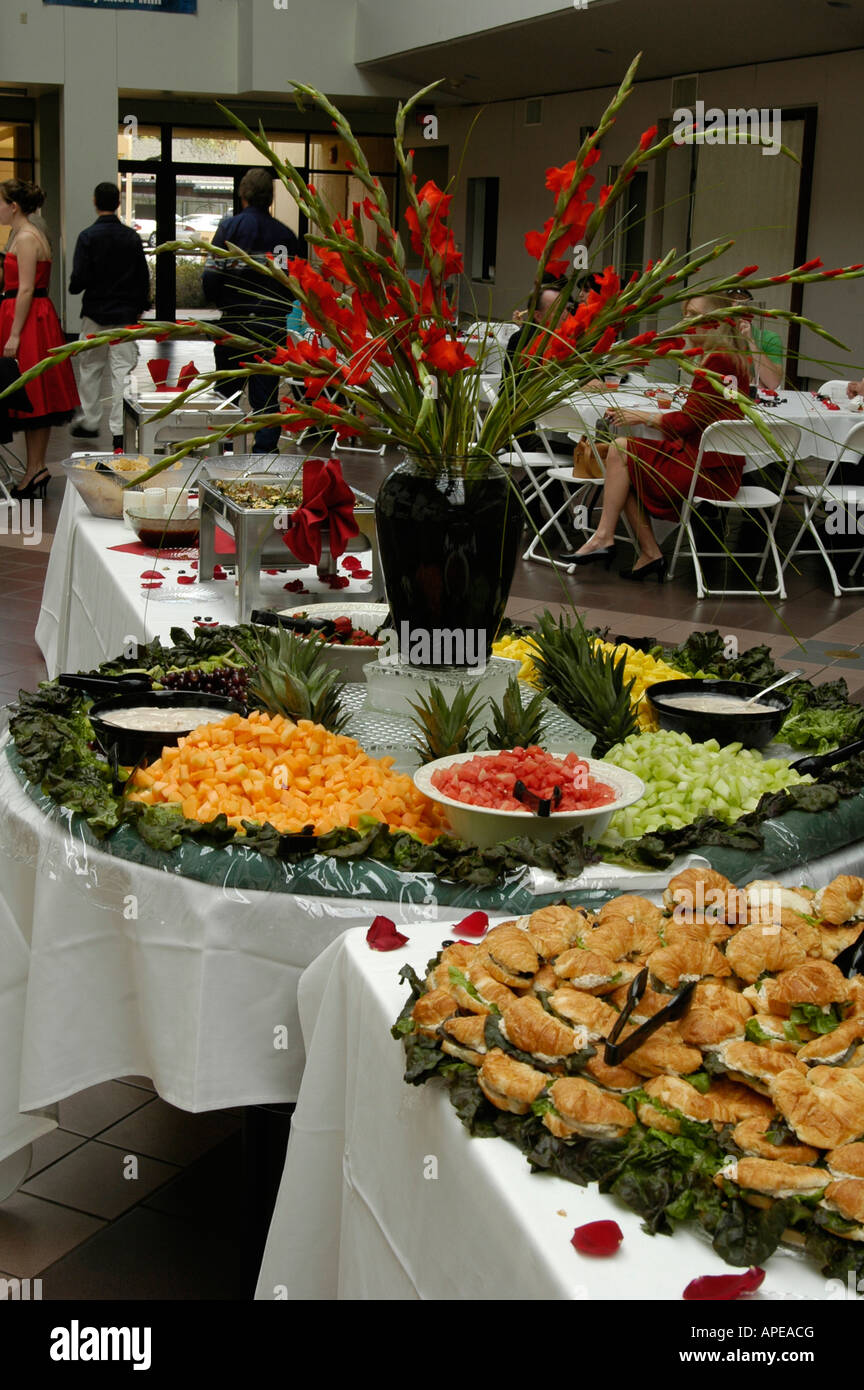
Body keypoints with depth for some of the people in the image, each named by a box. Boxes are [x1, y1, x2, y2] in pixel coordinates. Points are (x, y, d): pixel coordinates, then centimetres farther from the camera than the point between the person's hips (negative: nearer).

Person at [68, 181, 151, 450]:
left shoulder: (88, 236, -10)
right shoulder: (132, 237, 0)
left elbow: (79, 277, -13)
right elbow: (143, 276, 5)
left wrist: (74, 288, 9)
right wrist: (140, 306, 17)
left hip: (95, 312, -2)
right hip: (126, 314, 2)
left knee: (90, 367, 14)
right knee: (123, 369, 2)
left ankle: (90, 422, 22)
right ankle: (120, 429, -3)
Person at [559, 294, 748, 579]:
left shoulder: (717, 360, -16)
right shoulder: (727, 358, 16)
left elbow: (687, 421, -17)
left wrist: (642, 417, -4)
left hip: (707, 470, -10)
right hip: (714, 463, 10)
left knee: (620, 451, -8)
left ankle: (604, 538, -4)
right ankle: (649, 553, 4)